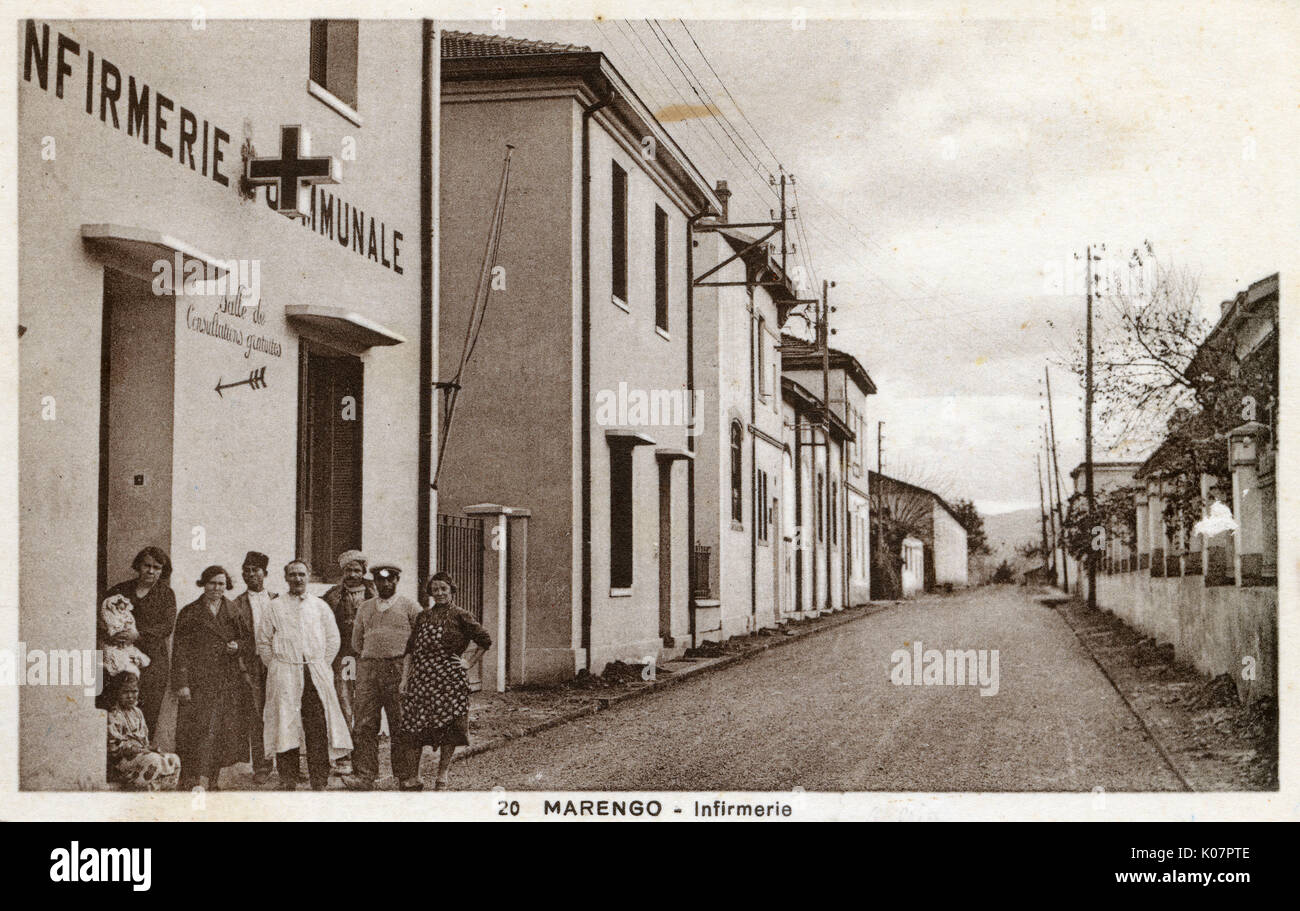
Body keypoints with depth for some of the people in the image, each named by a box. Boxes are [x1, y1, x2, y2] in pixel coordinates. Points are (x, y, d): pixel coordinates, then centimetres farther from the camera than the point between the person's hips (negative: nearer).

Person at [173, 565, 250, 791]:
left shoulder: (233, 611, 12)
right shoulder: (190, 613, 2)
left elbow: (246, 640, 20)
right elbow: (180, 650, -1)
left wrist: (237, 646, -4)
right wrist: (181, 683, -9)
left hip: (229, 683, 4)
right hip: (198, 683, -3)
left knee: (224, 733, 3)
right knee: (197, 732, -8)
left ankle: (212, 781, 12)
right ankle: (189, 782, -1)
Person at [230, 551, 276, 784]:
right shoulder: (238, 604, 6)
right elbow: (234, 639, 2)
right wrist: (243, 669, -9)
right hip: (252, 666, -1)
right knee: (256, 717, -3)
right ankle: (261, 765, 2)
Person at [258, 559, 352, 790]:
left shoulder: (320, 606, 12)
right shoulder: (274, 607, 7)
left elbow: (333, 640, 14)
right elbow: (263, 642, 9)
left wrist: (320, 666, 7)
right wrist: (276, 668, 3)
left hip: (316, 674, 1)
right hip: (284, 676, -1)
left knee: (319, 728, -6)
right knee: (285, 727, -3)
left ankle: (319, 783, -3)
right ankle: (288, 782, 4)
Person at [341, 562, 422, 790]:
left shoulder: (409, 607, 5)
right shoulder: (365, 608, 17)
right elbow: (356, 643, 23)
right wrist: (362, 665, 14)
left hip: (399, 668, -3)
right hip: (368, 668, 3)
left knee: (401, 724, 0)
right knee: (365, 724, -5)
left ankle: (406, 775, 8)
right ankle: (364, 775, -5)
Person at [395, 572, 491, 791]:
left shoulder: (460, 616, 2)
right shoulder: (423, 616, 12)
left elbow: (485, 640, 4)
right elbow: (410, 649, 12)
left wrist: (467, 662, 1)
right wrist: (404, 678, 4)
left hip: (450, 680, -3)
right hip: (421, 678, 3)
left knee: (449, 727, 1)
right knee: (412, 728, -2)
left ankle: (442, 776, 12)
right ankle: (412, 777, 5)